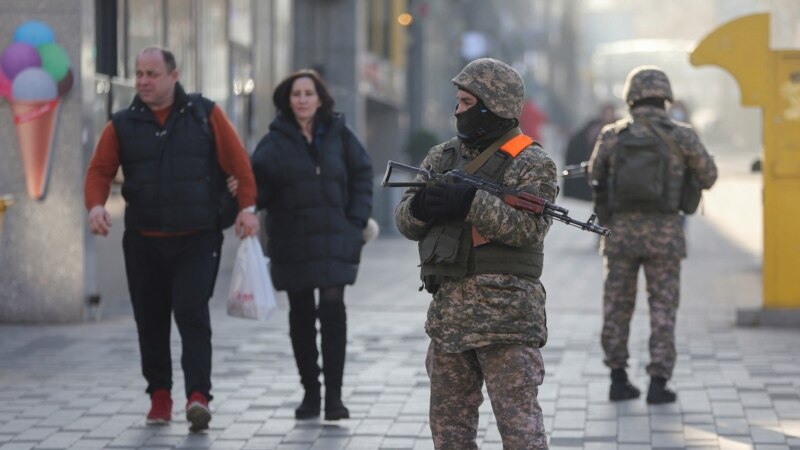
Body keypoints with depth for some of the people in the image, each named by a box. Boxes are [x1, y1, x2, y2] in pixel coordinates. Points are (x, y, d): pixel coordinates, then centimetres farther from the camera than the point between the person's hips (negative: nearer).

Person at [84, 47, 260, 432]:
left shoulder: (205, 114, 2)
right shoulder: (123, 125, 6)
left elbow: (237, 161, 0)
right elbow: (100, 169, 2)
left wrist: (247, 206, -10)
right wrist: (95, 205, -17)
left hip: (198, 239, -3)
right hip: (144, 241, 3)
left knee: (193, 314, -13)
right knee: (151, 321, 7)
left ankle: (198, 395, -17)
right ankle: (159, 395, 19)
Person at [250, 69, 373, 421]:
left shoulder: (338, 134, 4)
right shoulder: (276, 141, 0)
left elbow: (362, 175, 10)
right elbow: (259, 185, -6)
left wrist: (356, 220, 0)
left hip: (333, 239, 0)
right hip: (292, 243, 0)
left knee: (333, 310, -9)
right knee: (301, 314, 6)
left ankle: (334, 395, -6)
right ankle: (310, 392, 16)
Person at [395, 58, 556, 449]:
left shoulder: (532, 163, -3)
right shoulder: (443, 156, 15)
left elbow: (530, 226, -17)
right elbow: (404, 221, 10)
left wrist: (472, 203, -27)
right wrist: (421, 206, -13)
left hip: (505, 313, -7)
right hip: (449, 310, 7)